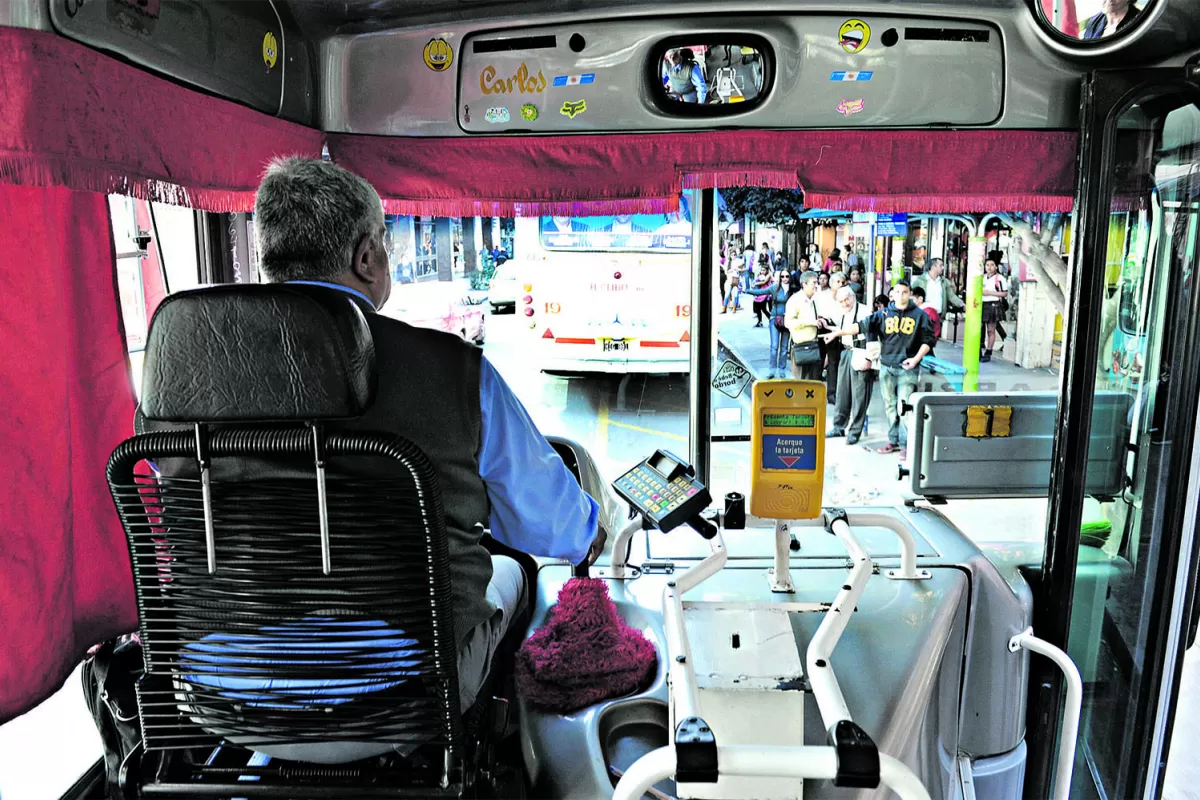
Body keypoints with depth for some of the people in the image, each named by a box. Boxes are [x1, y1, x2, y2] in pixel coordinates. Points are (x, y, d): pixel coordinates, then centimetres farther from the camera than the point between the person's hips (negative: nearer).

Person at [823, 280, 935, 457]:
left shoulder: (919, 315, 2)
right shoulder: (883, 314, 7)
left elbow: (927, 341, 4)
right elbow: (862, 326, -2)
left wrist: (916, 359, -11)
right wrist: (837, 333, -12)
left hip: (908, 369, -3)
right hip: (887, 367, 3)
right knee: (890, 405, 10)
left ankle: (907, 443, 0)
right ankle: (893, 440, 20)